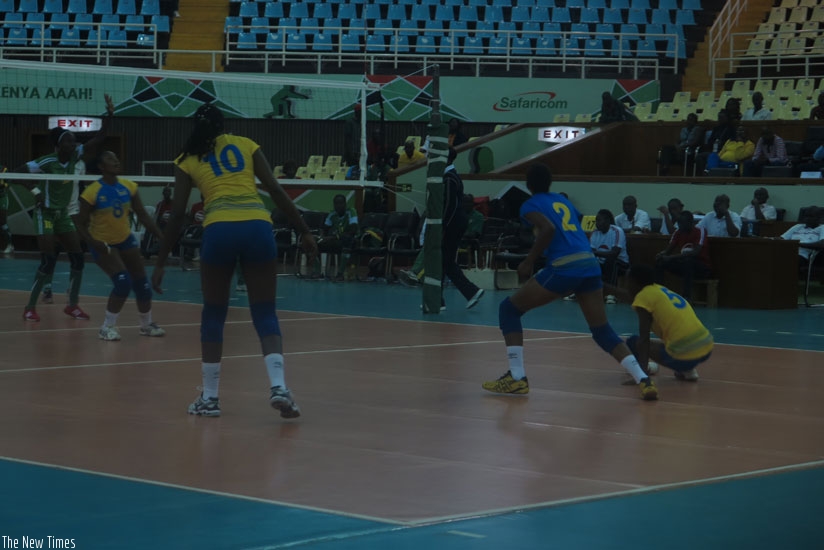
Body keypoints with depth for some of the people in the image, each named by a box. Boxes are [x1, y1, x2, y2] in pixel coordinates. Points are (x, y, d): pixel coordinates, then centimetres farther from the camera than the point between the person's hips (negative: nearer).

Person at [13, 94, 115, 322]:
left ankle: (73, 305, 10)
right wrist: (35, 190, -19)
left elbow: (98, 140, -10)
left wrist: (108, 116, -21)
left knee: (77, 258, 0)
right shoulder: (46, 162, -20)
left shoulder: (74, 157, -5)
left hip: (64, 214, 7)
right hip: (46, 213, -7)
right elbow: (18, 172, -17)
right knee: (48, 261, -12)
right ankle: (30, 307, -3)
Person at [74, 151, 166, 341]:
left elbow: (143, 215, -2)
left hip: (126, 240, 5)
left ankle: (147, 324, 30)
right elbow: (81, 225, -17)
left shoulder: (128, 186, -9)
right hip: (103, 244, -5)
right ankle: (107, 327, -7)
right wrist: (94, 243, -34)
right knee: (123, 282, -22)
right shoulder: (92, 192, -22)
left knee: (141, 283, 7)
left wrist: (162, 236, -10)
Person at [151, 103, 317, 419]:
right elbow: (276, 190, 11)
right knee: (265, 313, 7)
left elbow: (177, 214, 11)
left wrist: (160, 262, 14)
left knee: (213, 315, 14)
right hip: (258, 226, 1)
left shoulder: (188, 160, 17)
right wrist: (303, 231, 13)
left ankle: (210, 397, 15)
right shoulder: (245, 144, 20)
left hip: (219, 230, -1)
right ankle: (278, 387, -12)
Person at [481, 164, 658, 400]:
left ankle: (516, 377, 2)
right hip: (590, 264, 6)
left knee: (508, 309, 10)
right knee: (602, 331, 14)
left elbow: (548, 229, -14)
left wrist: (529, 261, -7)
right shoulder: (562, 201, 25)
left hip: (564, 267, -6)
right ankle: (643, 379, -4)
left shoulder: (530, 205, 6)